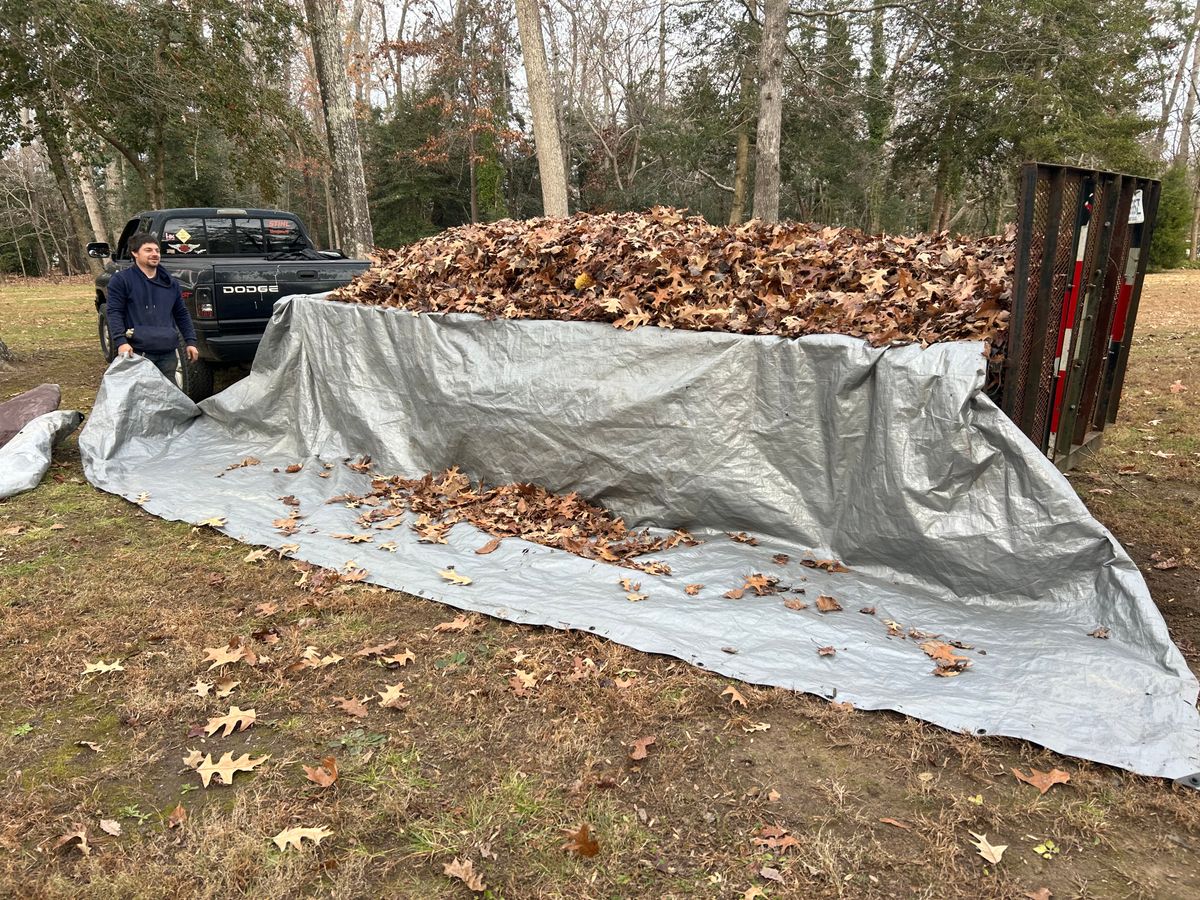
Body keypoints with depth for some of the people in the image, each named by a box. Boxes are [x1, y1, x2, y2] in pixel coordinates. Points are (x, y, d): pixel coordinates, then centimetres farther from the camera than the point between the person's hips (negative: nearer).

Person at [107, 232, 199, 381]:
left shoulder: (171, 282, 17)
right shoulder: (121, 280, 2)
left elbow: (182, 314, 21)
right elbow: (114, 313, -4)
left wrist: (190, 341, 13)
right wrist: (120, 342, -17)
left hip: (168, 353, 5)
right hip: (137, 352, -5)